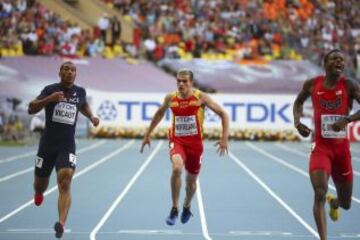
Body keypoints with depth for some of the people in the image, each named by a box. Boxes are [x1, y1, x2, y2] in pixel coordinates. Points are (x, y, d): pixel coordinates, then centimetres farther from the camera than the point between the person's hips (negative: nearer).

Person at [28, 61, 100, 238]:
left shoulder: (80, 92, 5)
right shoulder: (50, 90, -5)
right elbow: (31, 109, -13)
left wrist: (91, 117, 10)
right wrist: (49, 99, -28)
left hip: (67, 146, 0)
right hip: (47, 145, 0)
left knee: (65, 183, -20)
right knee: (40, 184, 14)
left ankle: (61, 224, -29)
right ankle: (39, 193, 53)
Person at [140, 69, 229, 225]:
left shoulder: (200, 97, -11)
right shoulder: (170, 98, -4)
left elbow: (223, 114, -6)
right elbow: (159, 114, 17)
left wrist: (224, 138, -14)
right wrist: (147, 134, 18)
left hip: (195, 143, 0)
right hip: (177, 141, 0)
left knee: (191, 181, 14)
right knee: (177, 168, -31)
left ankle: (187, 207, 47)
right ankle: (174, 209, -17)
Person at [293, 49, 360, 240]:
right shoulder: (312, 85, -1)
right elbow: (299, 101, 18)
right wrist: (297, 121, 0)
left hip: (342, 149, 1)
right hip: (321, 147, -1)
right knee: (319, 193, -23)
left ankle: (333, 202, 54)